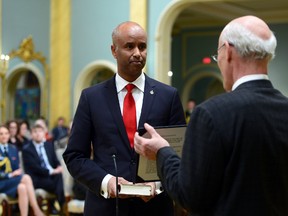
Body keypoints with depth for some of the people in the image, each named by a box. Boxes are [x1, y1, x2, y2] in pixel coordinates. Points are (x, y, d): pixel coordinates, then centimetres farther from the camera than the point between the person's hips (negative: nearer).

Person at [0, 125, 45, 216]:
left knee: (22, 188, -33)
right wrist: (10, 175, -19)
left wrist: (18, 172, -5)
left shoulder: (13, 149, 16)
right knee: (26, 178, -30)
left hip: (13, 180, 5)